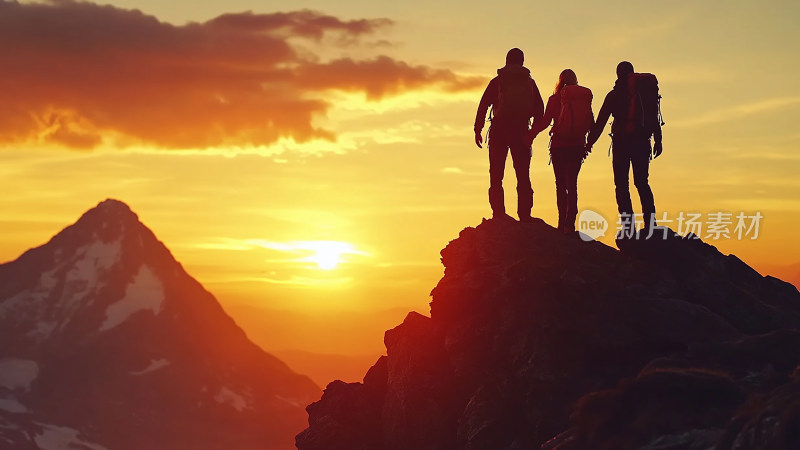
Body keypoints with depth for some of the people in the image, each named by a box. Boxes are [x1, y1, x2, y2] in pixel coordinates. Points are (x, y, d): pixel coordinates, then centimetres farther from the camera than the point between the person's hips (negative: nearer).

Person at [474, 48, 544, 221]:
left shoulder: (497, 81, 4)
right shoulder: (529, 82, 9)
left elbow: (483, 106, -1)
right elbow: (539, 109, 8)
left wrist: (477, 130, 0)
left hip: (499, 131, -1)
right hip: (521, 132, 1)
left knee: (496, 177, 2)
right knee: (523, 176, 7)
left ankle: (498, 215, -8)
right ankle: (524, 215, -1)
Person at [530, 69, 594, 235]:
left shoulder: (555, 99, -5)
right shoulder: (584, 98, 2)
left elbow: (545, 121, -10)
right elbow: (591, 124, 5)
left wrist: (530, 135, 0)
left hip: (559, 146, -2)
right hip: (577, 146, 2)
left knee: (561, 184, 7)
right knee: (572, 184, 7)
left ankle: (562, 223, 2)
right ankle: (569, 223, -3)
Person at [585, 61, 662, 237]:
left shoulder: (614, 95, 2)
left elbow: (600, 121, 1)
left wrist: (590, 143, 5)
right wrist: (658, 141, 5)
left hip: (621, 142, -3)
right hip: (642, 142, 3)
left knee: (621, 184, 0)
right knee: (642, 183, 11)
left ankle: (628, 227, -10)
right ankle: (650, 223, 1)